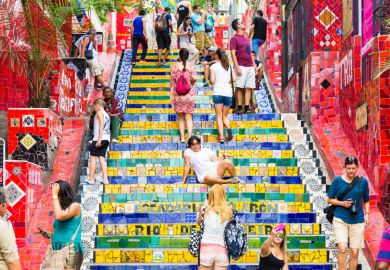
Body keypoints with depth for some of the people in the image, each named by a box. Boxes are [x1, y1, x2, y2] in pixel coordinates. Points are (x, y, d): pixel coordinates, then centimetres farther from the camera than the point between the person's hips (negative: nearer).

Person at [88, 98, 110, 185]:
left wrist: (99, 139, -20)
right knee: (102, 158, 4)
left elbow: (101, 126, -14)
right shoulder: (106, 115, 22)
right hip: (106, 139, 8)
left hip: (99, 138, -8)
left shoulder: (99, 113, -3)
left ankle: (91, 179, -4)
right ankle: (105, 179, -6)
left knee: (93, 157, -3)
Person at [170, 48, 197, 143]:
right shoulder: (191, 66, -2)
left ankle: (182, 138, 8)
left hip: (178, 94, 0)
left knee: (181, 118, 11)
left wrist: (171, 96, 2)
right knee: (189, 117, 4)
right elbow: (194, 79, -10)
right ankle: (190, 137, -9)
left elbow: (172, 82, -1)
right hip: (189, 94, 0)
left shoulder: (174, 67, -1)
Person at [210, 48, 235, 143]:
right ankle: (228, 128, -14)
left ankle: (221, 137, -8)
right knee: (225, 116, 15)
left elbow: (212, 81, -8)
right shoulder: (229, 66, 10)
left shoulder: (214, 66, -2)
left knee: (219, 116, 2)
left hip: (218, 93, -3)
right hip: (228, 93, 3)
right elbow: (234, 79, 5)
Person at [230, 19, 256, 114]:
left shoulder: (246, 38, 19)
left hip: (250, 66, 7)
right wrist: (237, 67, -15)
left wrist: (253, 63, 16)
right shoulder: (234, 38, -2)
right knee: (240, 87, -5)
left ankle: (247, 107, 4)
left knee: (249, 87, 2)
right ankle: (239, 107, -2)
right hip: (241, 66, -7)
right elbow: (233, 54, -8)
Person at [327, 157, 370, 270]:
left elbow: (366, 201, 13)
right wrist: (342, 203, -12)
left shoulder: (363, 181, 1)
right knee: (342, 249, -16)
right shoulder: (338, 180, -3)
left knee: (354, 252, 4)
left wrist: (366, 214, -1)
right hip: (340, 219, -2)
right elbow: (330, 199, 4)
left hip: (357, 221, 2)